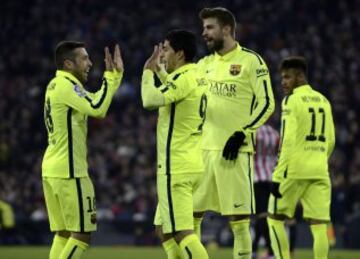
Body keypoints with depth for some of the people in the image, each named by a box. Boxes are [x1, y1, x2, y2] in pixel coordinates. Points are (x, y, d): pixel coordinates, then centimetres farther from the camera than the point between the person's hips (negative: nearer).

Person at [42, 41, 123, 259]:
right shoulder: (66, 85, -13)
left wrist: (116, 74, 14)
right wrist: (110, 77, -14)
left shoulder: (56, 85, 17)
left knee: (63, 233, 12)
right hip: (69, 172, -10)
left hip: (51, 169, 10)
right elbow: (97, 109, -24)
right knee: (82, 234, -5)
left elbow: (95, 103, 22)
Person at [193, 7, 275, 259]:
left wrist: (241, 134, -15)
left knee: (239, 217, -5)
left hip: (235, 150, -6)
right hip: (204, 149, 6)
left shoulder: (251, 60, -4)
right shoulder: (205, 64, 15)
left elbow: (266, 104, -8)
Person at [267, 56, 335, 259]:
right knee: (319, 225, 2)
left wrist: (278, 177, -13)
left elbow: (288, 142, -13)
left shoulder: (291, 101, -6)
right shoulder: (323, 101, 14)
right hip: (320, 172, 6)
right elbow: (330, 142, 17)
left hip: (295, 171, -6)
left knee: (275, 219, 8)